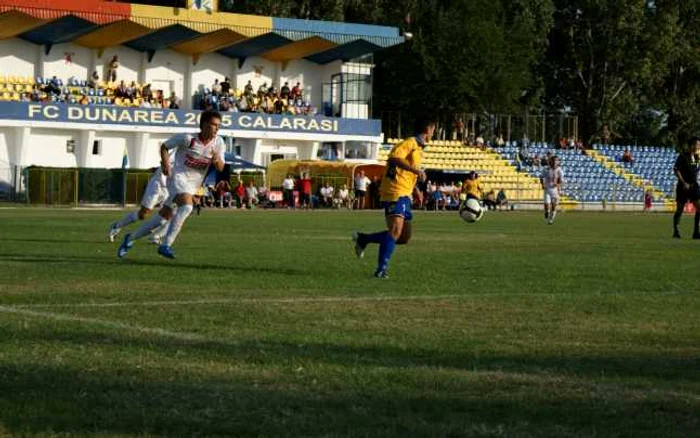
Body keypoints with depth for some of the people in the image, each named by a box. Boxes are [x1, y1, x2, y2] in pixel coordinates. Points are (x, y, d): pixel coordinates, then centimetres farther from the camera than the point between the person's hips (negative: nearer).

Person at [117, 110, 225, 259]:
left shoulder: (218, 143, -1)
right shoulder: (188, 139, -13)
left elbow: (220, 168, 2)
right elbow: (164, 146, 2)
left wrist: (217, 159, -20)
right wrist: (166, 164, -13)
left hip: (194, 185, 6)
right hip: (179, 176, -6)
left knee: (164, 216, 6)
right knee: (187, 206, -33)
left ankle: (130, 238, 23)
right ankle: (166, 244, -30)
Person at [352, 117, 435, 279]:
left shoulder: (418, 148, 23)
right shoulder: (410, 143, -8)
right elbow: (394, 157, -26)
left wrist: (415, 189, 22)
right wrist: (415, 170, -31)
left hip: (404, 195, 10)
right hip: (395, 192, -10)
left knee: (404, 237, 9)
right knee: (396, 229, -23)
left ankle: (363, 239, 20)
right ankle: (382, 268, -26)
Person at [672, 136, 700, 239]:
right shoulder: (683, 156, -11)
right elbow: (676, 171, -14)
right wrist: (684, 183, -18)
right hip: (684, 186, -6)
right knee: (680, 209, 2)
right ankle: (676, 232, 12)